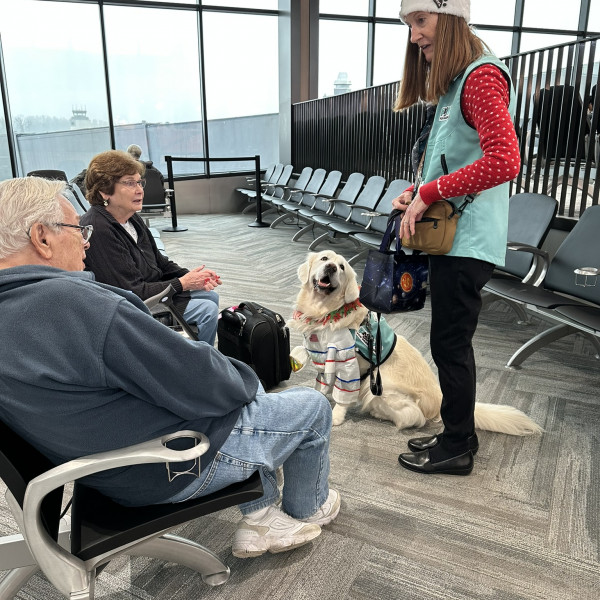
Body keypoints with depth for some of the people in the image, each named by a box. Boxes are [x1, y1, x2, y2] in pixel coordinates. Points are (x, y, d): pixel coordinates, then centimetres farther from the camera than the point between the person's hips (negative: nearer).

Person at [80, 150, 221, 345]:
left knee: (210, 295, 14)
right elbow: (132, 293, -25)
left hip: (150, 289, 10)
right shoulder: (99, 231, -26)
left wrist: (191, 276, -6)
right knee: (207, 309, -14)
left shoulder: (133, 219, 3)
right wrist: (183, 284, -18)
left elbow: (159, 262, 13)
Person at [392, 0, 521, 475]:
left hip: (467, 240, -10)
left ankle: (457, 449, 17)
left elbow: (503, 161, -25)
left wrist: (429, 194, -19)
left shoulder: (482, 76, -13)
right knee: (453, 341, 15)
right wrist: (417, 192, 5)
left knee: (450, 343, 0)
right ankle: (458, 434, 30)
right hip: (449, 234, 10)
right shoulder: (452, 82, 18)